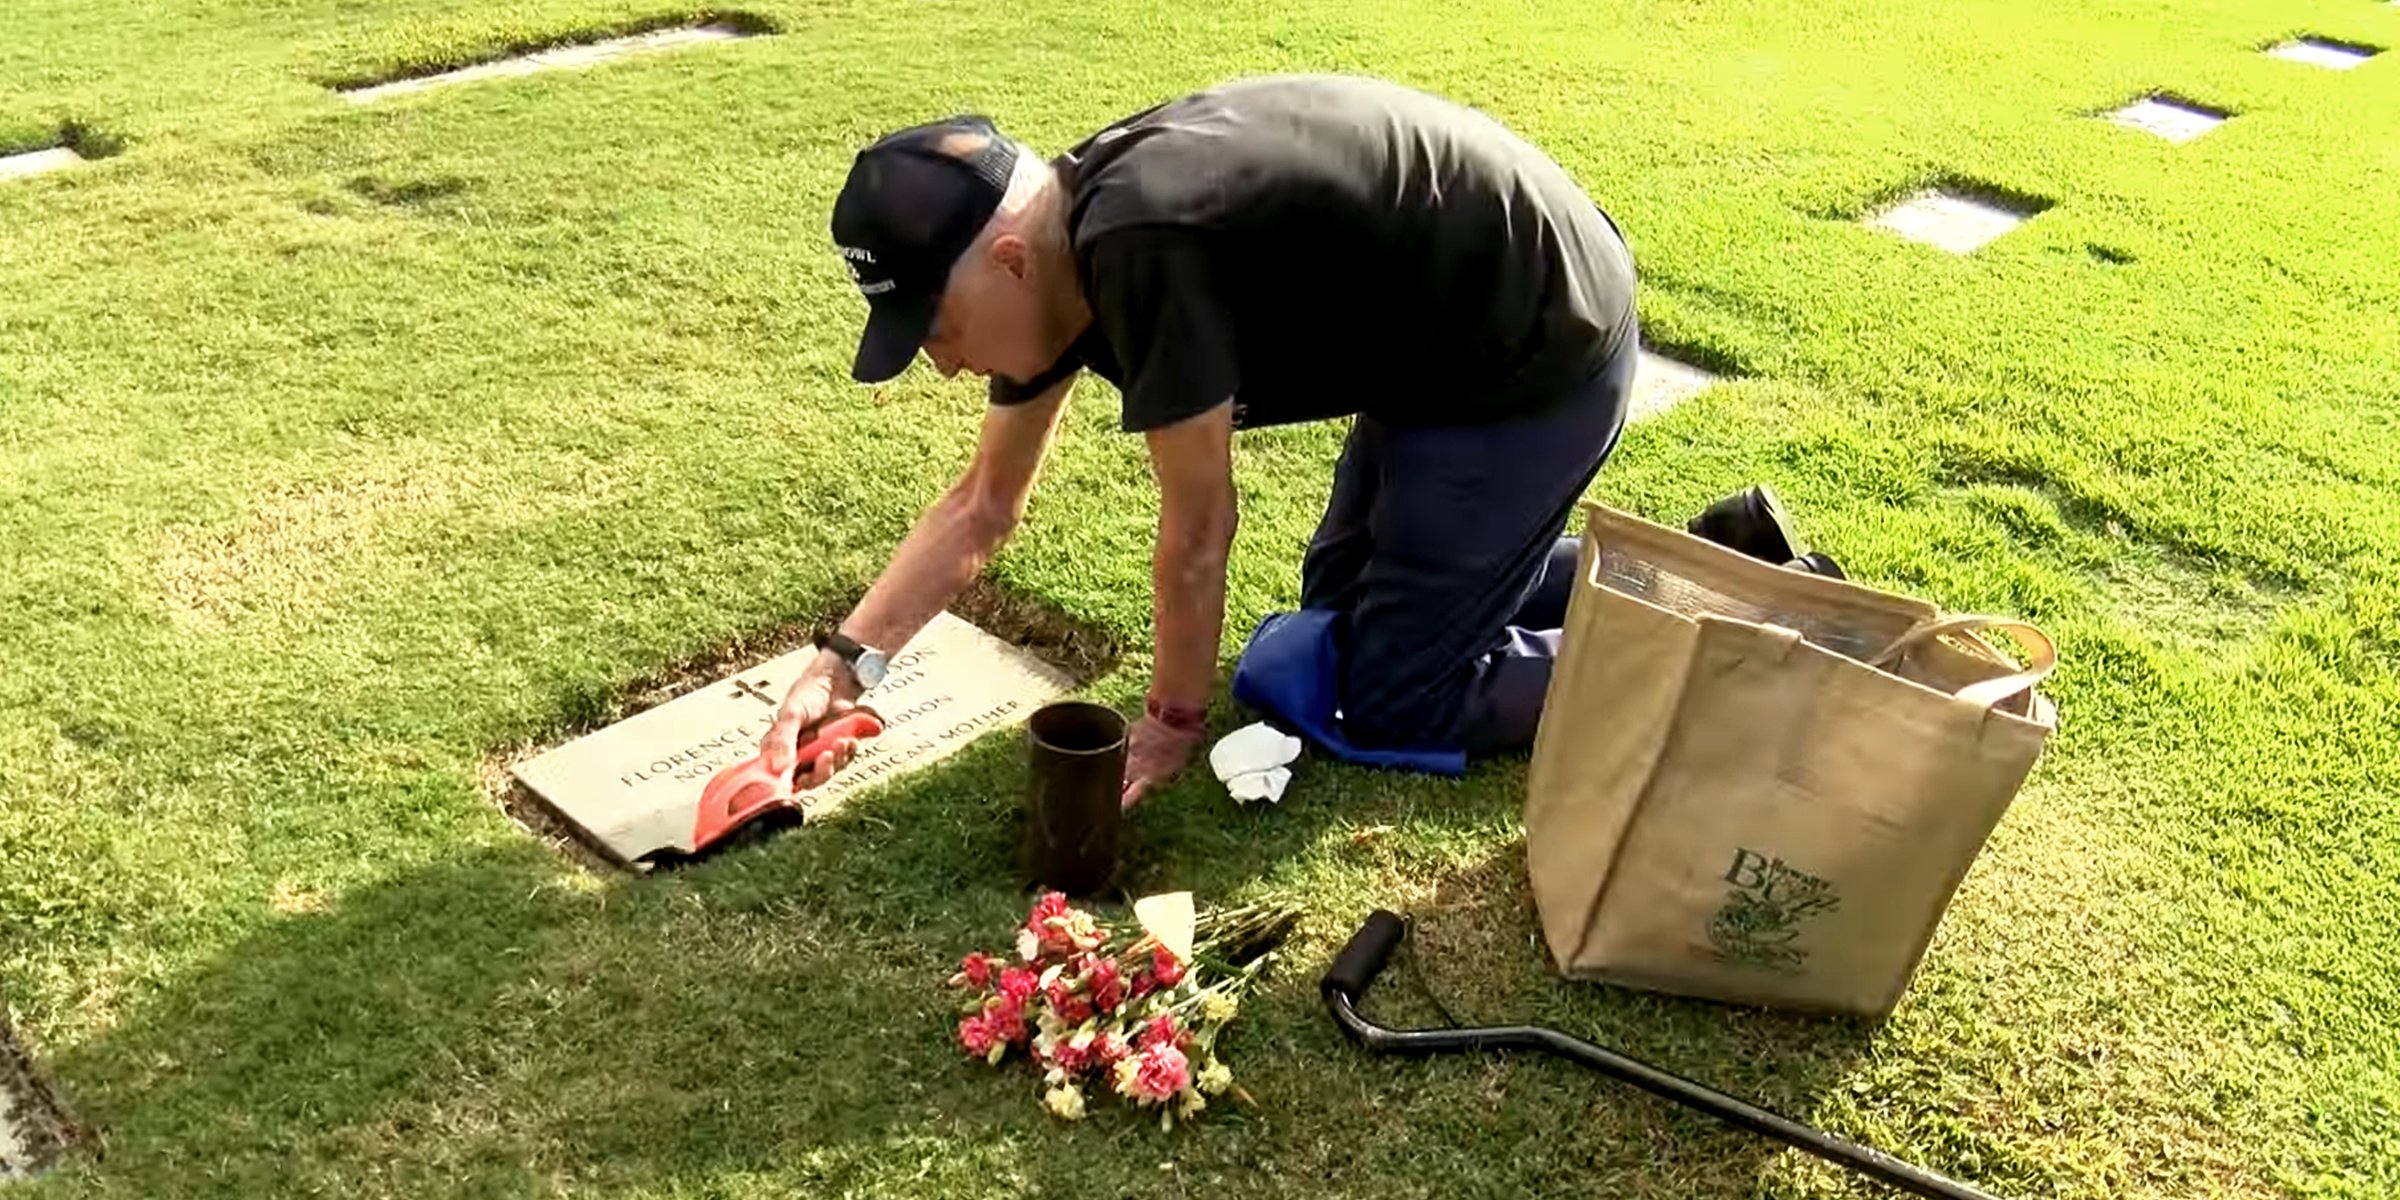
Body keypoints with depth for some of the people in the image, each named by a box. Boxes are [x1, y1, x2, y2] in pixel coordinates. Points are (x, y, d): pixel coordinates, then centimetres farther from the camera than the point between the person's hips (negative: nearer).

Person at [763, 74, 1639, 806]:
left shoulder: (1141, 250, -34)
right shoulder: (1059, 249, -4)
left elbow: (1198, 527, -23)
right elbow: (983, 508, 7)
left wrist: (1174, 719, -8)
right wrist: (843, 662, 2)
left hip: (1540, 355, -9)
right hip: (1446, 346, 9)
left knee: (1391, 706, -5)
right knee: (1338, 616, 20)